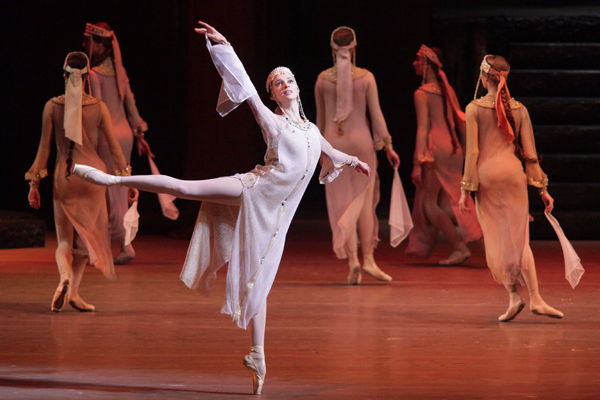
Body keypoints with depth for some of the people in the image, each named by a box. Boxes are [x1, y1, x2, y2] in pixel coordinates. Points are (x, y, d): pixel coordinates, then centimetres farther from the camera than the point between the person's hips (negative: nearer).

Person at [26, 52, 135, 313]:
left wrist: (34, 183, 8)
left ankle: (65, 277, -25)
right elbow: (114, 148, 1)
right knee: (87, 235, 16)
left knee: (65, 239, 6)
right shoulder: (99, 108, -3)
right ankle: (73, 291, 10)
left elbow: (44, 148, 0)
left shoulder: (52, 107, -3)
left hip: (64, 175, 0)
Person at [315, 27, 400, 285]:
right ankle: (367, 259, 4)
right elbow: (376, 114, -3)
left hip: (333, 141, 1)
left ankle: (352, 261, -7)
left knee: (342, 203, 2)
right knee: (364, 200, 8)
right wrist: (387, 146, 5)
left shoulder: (323, 79, 1)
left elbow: (321, 117, 10)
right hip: (361, 139, -1)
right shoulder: (366, 77, -5)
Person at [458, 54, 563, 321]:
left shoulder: (474, 109, -3)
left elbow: (472, 152, -5)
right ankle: (535, 298, -2)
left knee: (496, 238, 6)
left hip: (487, 172, -2)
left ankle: (513, 294, -5)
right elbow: (530, 153, 6)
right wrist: (542, 188, 12)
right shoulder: (519, 109, 6)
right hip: (513, 171, 2)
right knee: (519, 237, 7)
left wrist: (465, 191, -2)